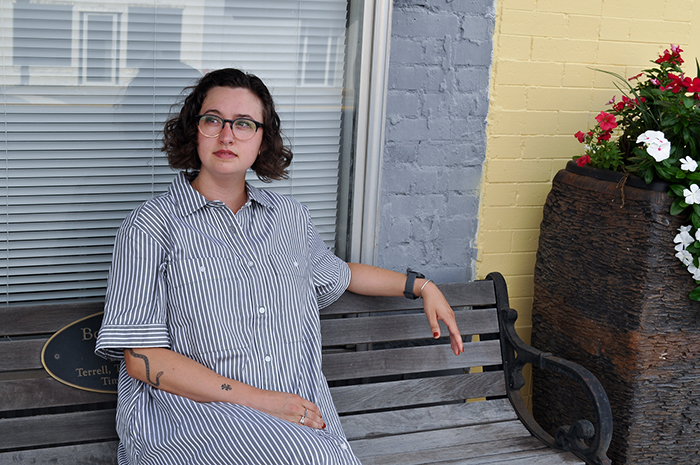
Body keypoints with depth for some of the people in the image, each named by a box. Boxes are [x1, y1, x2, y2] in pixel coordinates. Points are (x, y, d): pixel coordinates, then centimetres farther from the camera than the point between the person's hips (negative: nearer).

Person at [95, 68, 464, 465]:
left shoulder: (290, 217, 16)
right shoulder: (153, 225, 0)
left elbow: (337, 274, 38)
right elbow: (141, 357, -7)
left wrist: (422, 286, 33)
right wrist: (257, 399, -13)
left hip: (300, 416, 5)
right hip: (192, 412, -5)